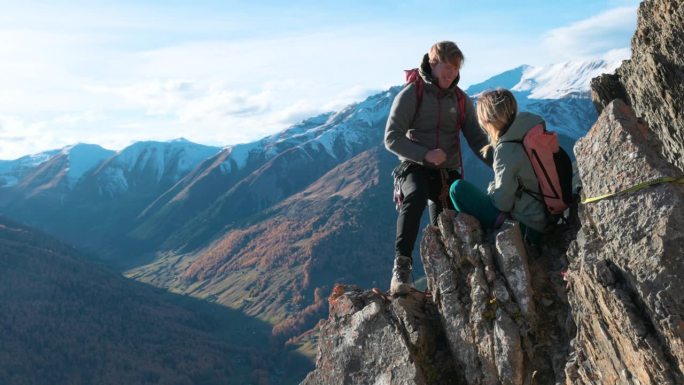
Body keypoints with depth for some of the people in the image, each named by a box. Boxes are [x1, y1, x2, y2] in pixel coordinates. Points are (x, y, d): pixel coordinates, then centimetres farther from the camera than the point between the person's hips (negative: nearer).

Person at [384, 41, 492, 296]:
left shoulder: (461, 100, 9)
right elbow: (392, 138, -10)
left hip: (448, 173, 5)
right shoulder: (411, 94, -5)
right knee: (415, 197, -36)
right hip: (415, 168, -5)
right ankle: (402, 265, -35)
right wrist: (425, 155, -24)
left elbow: (477, 140, 7)